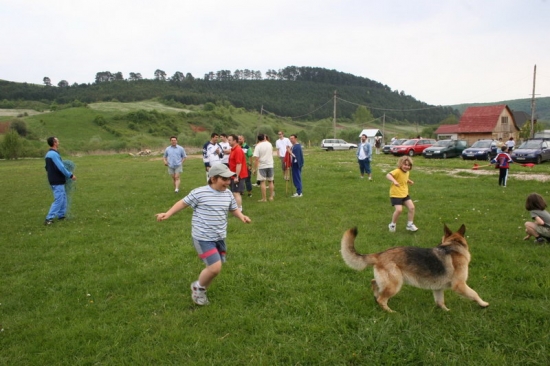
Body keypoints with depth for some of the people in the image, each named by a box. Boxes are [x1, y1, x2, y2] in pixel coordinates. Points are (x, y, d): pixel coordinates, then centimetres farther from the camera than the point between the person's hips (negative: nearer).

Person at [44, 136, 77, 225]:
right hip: (57, 181, -10)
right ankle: (49, 219, -7)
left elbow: (47, 168, 19)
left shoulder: (48, 154, 13)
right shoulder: (54, 154, -19)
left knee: (63, 198, 17)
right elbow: (61, 167, -21)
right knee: (58, 200, -7)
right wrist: (70, 175, -13)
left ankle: (61, 215, 23)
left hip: (54, 180, 10)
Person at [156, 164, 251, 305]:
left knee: (214, 268, 14)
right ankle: (198, 287, 15)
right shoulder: (199, 193, -14)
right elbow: (184, 202, -2)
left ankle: (201, 290, 39)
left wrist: (242, 217, -4)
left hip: (219, 238, 7)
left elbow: (233, 209, 16)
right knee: (215, 267, -14)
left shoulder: (228, 194, 2)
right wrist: (168, 214, -6)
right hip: (203, 238, -7)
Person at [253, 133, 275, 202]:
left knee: (262, 182, -2)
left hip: (262, 166, -4)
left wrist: (255, 168, -11)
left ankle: (264, 198, -2)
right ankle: (271, 197, 17)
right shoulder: (269, 144, 4)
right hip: (270, 165, 4)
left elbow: (256, 159, -15)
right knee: (270, 181, 13)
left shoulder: (258, 146, -10)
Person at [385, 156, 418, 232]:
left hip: (405, 194, 8)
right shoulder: (397, 171, -21)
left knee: (411, 207, 0)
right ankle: (392, 224, 7)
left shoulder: (407, 172, 5)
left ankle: (410, 224, 17)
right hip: (396, 195, -8)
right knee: (399, 209, -18)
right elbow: (388, 175, -39)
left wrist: (409, 181, 9)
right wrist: (394, 181, -55)